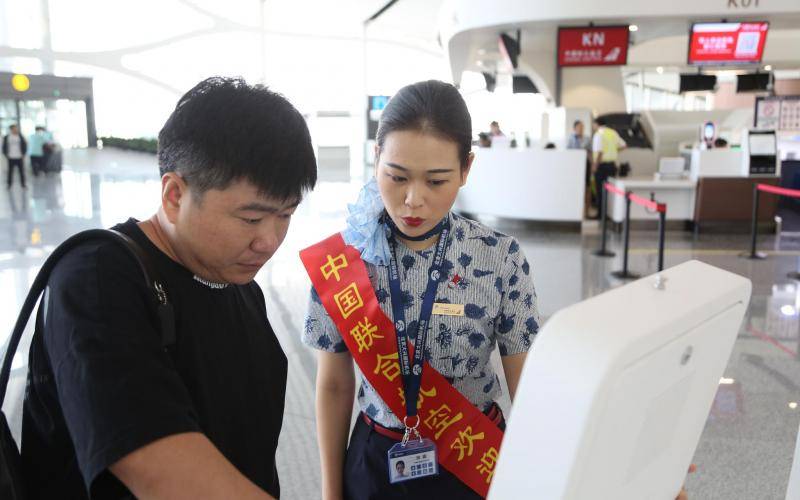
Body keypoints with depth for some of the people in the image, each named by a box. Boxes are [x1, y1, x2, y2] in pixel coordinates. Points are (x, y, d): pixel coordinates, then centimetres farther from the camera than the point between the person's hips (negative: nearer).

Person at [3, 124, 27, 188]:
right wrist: (6, 155, 0)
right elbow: (4, 146, 5)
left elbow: (24, 145, 6)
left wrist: (23, 154, 0)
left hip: (19, 157, 1)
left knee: (21, 171, 3)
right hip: (11, 157, -1)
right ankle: (9, 184, 14)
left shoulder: (20, 136, 2)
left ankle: (23, 184, 12)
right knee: (10, 171, 4)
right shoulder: (7, 137, 0)